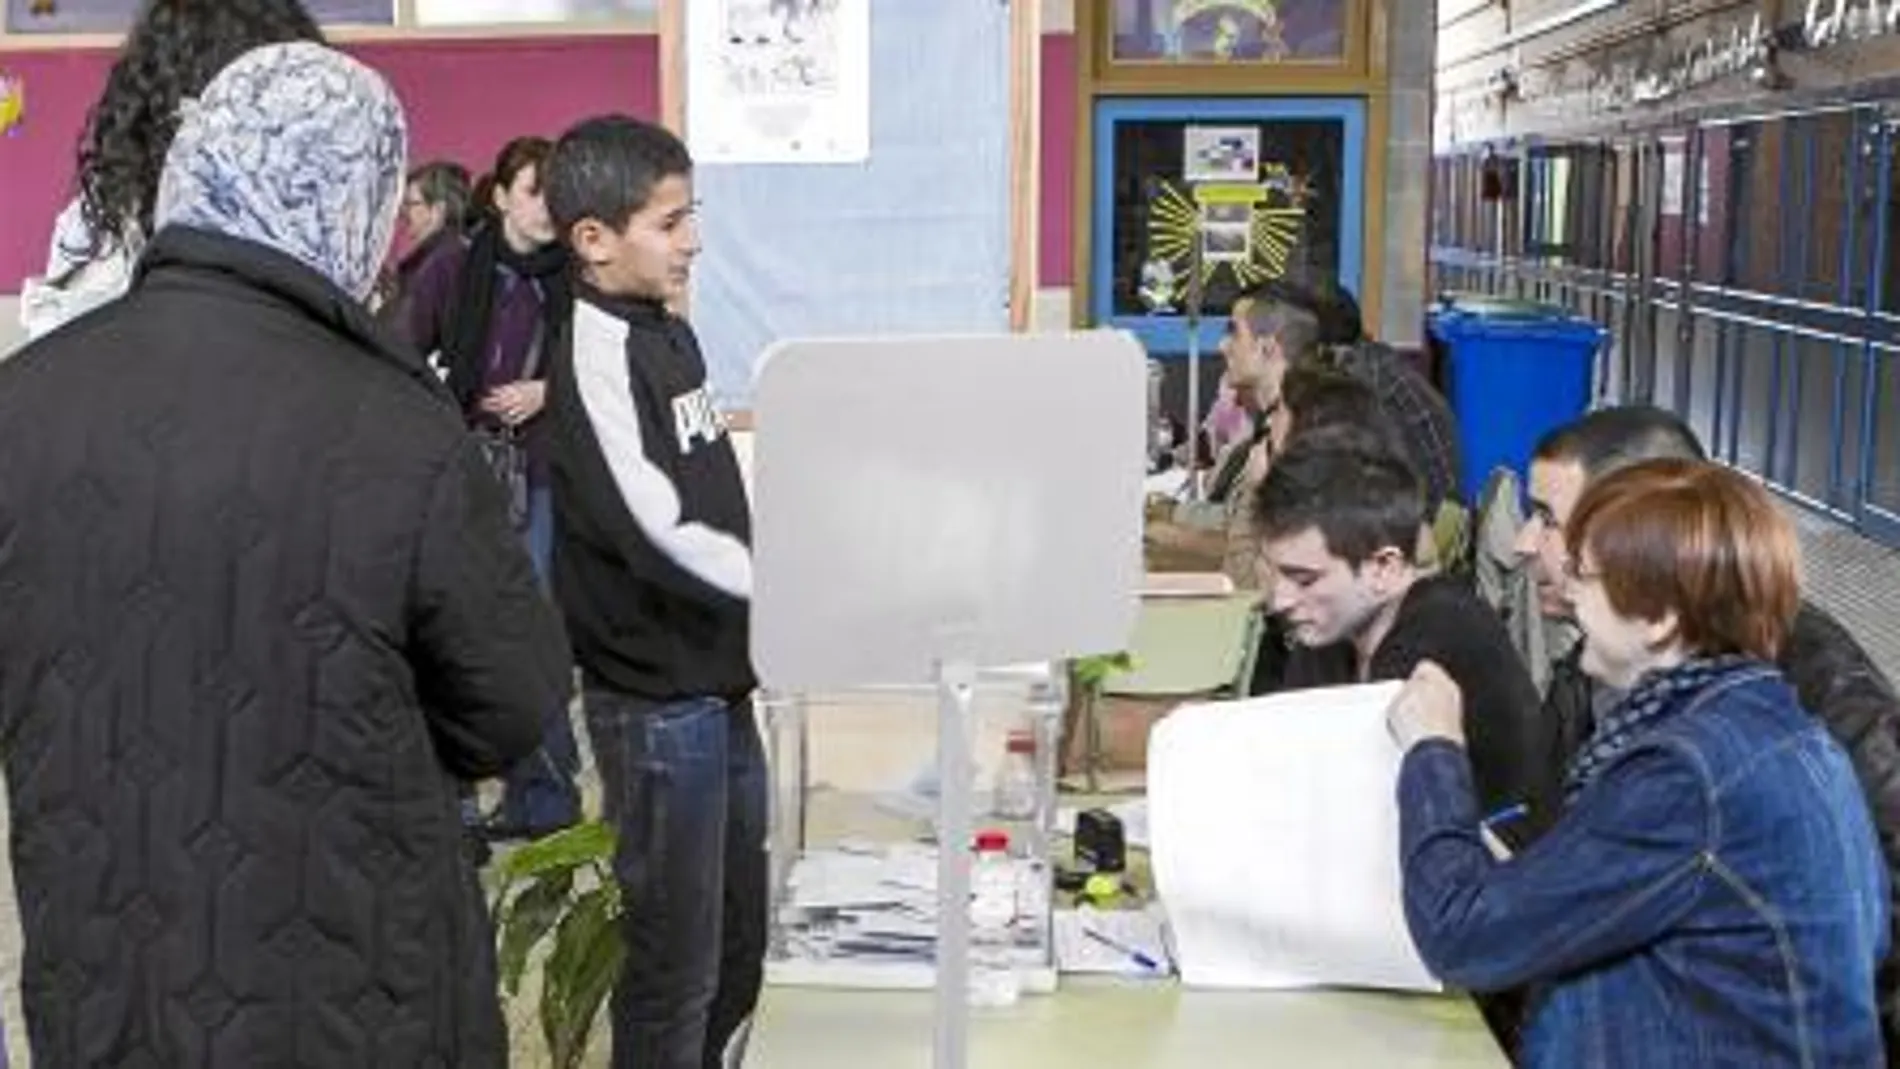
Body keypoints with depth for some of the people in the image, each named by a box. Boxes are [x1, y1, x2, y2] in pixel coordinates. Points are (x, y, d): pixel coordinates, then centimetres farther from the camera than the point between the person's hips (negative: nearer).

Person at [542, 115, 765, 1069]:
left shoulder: (668, 331, 9)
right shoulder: (594, 355, -18)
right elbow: (659, 535, -24)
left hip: (719, 678, 9)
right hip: (655, 697, -9)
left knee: (739, 942, 19)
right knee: (677, 958, 3)